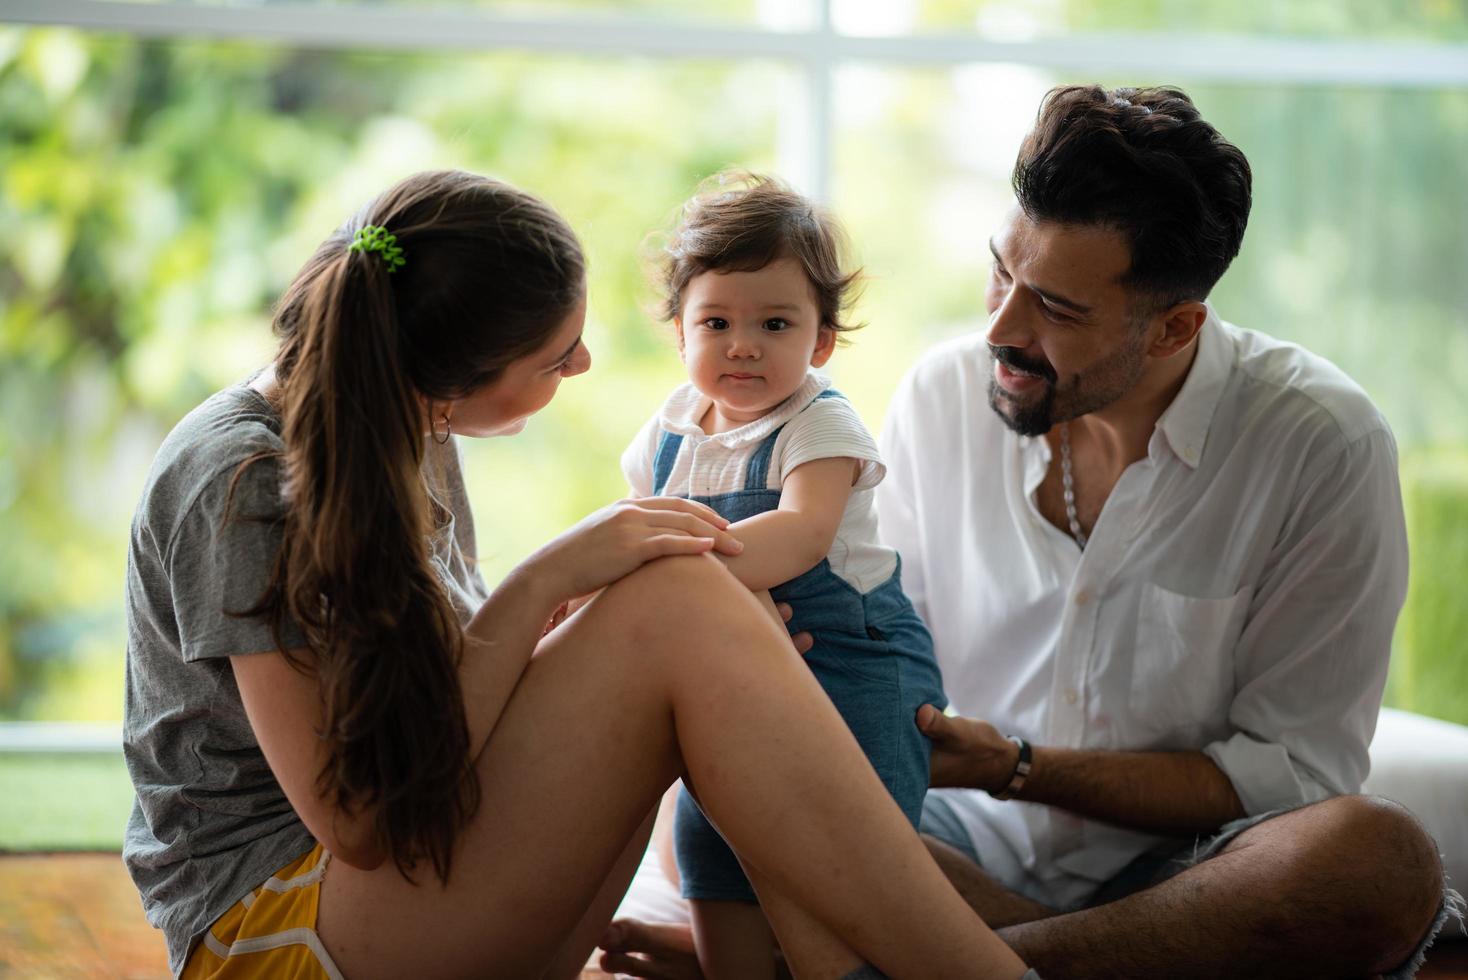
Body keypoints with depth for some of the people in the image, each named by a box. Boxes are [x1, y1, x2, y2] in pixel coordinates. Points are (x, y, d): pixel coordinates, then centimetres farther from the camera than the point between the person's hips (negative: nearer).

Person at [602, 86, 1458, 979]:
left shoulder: (1325, 445, -12)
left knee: (1384, 860, -37)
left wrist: (1015, 768, -18)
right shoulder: (943, 394, -1)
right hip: (975, 848, 2)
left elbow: (1294, 776, -10)